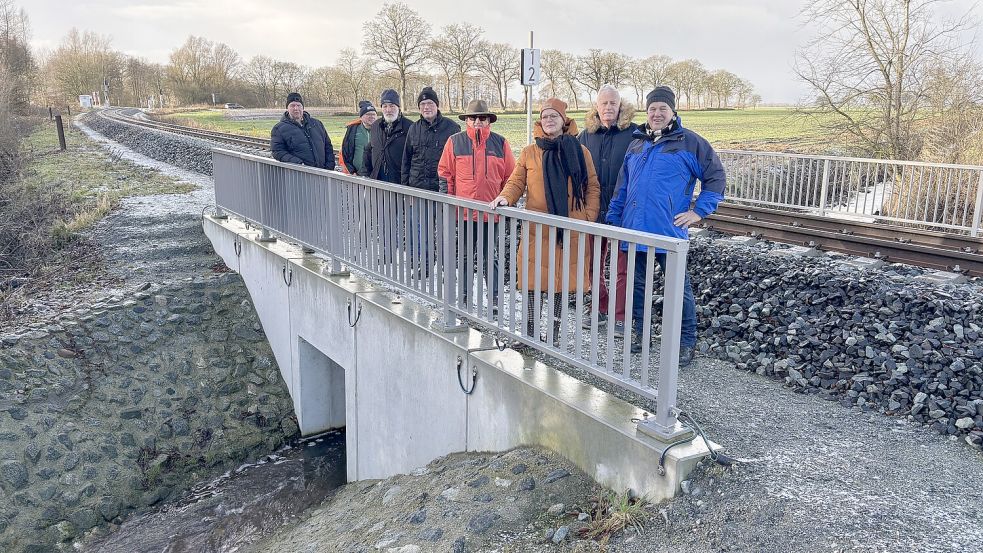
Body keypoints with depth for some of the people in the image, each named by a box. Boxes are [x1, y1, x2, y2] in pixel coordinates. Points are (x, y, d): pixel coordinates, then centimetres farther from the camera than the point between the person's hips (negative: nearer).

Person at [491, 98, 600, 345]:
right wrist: (505, 197, -15)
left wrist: (589, 218, -2)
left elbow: (592, 188, 8)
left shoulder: (580, 152, 6)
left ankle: (554, 330, 20)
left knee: (562, 279, 6)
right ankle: (529, 328, 15)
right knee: (531, 278, 0)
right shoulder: (529, 153, 7)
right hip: (537, 229, 0)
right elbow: (517, 182, 6)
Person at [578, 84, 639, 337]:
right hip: (592, 210, 4)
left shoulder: (634, 134, -4)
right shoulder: (587, 135, 9)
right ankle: (598, 308, 27)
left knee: (622, 265, 1)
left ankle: (620, 316, 10)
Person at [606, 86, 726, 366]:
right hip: (634, 230, 5)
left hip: (669, 231, -5)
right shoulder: (636, 144, 15)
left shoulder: (690, 142, 0)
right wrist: (614, 219, 14)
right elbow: (622, 187, 19)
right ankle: (639, 332, 29)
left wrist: (699, 211, -5)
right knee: (637, 285, 13)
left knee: (679, 289, 1)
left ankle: (687, 343, 14)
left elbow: (716, 177, 2)